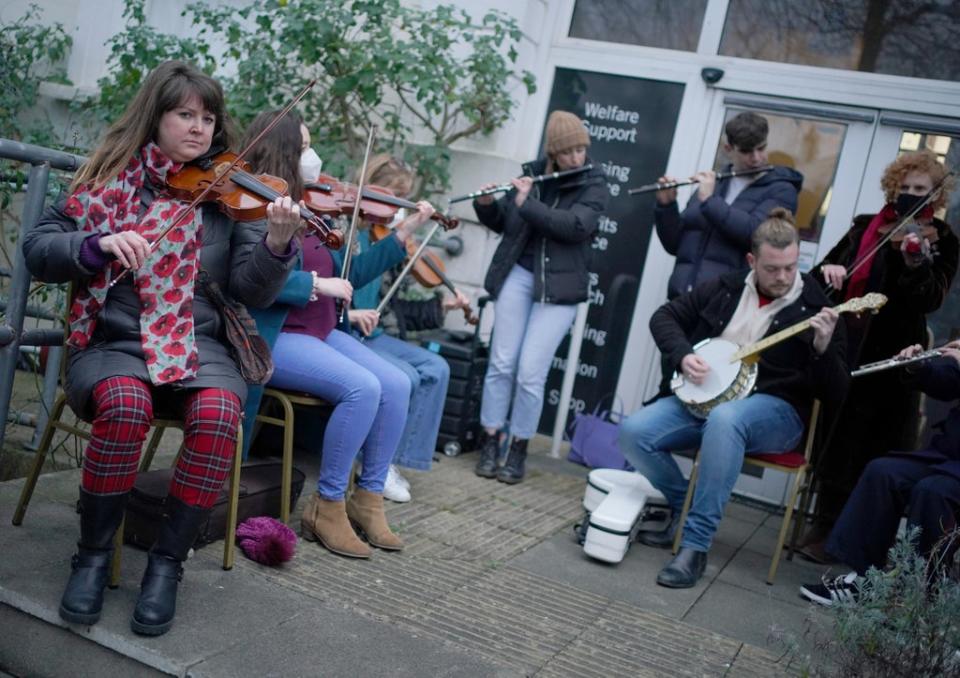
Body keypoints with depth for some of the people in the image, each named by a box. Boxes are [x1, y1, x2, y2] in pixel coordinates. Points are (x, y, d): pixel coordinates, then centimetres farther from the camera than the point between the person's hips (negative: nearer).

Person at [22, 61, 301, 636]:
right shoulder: (111, 175, 6)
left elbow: (252, 292, -4)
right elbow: (38, 250, 3)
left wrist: (277, 243, -23)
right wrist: (100, 243, -16)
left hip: (200, 345, 1)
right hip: (112, 341, 0)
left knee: (219, 412, -32)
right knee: (125, 403, -34)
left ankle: (168, 562, -11)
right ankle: (94, 554, -9)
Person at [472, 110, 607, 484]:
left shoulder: (593, 186, 0)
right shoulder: (531, 173, 8)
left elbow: (575, 226, -18)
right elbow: (502, 224, 15)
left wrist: (526, 204, -19)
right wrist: (487, 204, -6)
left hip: (559, 286, -3)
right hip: (518, 275, 3)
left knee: (531, 372, -6)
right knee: (502, 363, 0)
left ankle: (518, 449, 7)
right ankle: (491, 441, 12)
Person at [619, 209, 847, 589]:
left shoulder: (815, 309, -2)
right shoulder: (726, 289, 8)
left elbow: (835, 392, -5)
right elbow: (666, 316, 13)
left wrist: (823, 348, -25)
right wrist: (682, 356, -6)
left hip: (774, 411, -4)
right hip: (704, 396, 4)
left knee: (724, 419, -40)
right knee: (633, 433, -20)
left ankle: (696, 545, -31)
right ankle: (686, 507, 7)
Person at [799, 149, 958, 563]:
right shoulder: (865, 227, 12)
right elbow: (825, 272, 12)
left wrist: (915, 257, -29)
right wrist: (828, 269, -11)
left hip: (892, 358, -3)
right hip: (843, 348, 3)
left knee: (878, 451, -2)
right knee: (835, 439, 7)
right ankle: (826, 527, 20)